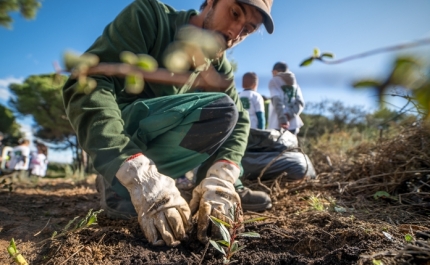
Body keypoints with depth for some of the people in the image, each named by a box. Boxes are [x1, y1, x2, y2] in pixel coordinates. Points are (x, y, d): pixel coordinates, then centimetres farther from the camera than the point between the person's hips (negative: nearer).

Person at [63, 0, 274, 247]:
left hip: (161, 136, 6)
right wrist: (138, 172, -41)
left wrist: (222, 176, -32)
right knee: (221, 110, -22)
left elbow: (240, 119, -11)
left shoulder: (219, 67, 1)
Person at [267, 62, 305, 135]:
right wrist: (289, 115, -7)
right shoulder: (294, 83, 20)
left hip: (277, 124, -5)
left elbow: (277, 101, -11)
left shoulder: (274, 81, 4)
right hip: (293, 124, 5)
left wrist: (282, 118, -18)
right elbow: (300, 103, 5)